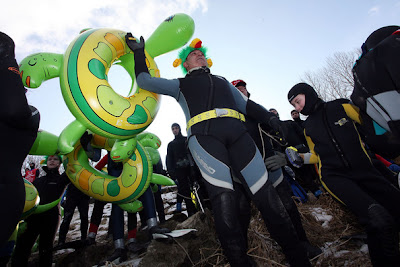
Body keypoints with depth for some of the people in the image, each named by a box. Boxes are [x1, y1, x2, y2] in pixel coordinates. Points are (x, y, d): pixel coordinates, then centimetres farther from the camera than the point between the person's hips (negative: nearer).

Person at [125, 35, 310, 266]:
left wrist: (269, 117, 12)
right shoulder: (180, 85, 30)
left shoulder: (223, 81, 38)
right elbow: (145, 80, 29)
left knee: (267, 195, -5)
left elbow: (246, 104, 28)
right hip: (203, 135, -3)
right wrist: (139, 52, 31)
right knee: (224, 201, -18)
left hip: (237, 132, 3)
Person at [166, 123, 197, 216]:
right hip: (179, 169, 1)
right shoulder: (171, 144, 24)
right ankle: (192, 213, -8)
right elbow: (169, 159, 17)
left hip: (190, 166, 0)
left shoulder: (187, 139, 19)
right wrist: (171, 171, 3)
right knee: (185, 189, -9)